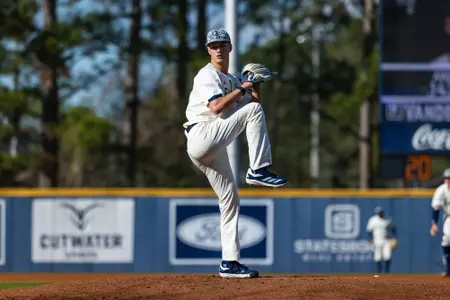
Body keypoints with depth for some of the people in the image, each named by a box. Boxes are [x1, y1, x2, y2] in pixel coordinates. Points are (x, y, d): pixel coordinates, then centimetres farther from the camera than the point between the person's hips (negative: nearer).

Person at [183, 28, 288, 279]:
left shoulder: (233, 80, 25)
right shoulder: (207, 75, -2)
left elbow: (257, 100, 20)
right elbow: (216, 107, -18)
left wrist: (256, 86, 4)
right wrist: (243, 89, -12)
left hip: (215, 150, 8)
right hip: (201, 136, -8)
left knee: (230, 201, 6)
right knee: (253, 109, -17)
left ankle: (230, 263, 6)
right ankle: (258, 171, -22)